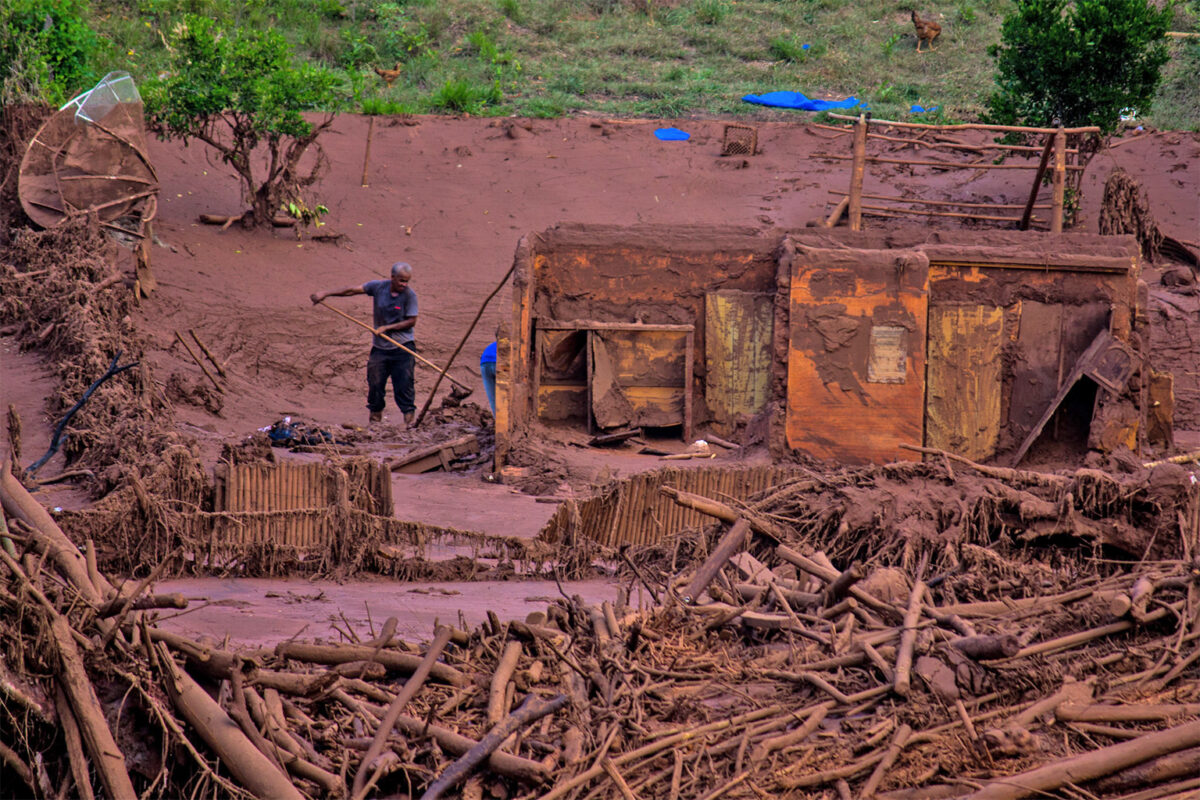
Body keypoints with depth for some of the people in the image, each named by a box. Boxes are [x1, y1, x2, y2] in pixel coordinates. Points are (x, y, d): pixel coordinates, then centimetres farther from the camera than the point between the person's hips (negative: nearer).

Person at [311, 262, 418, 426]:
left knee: (404, 385, -7)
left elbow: (411, 321, -8)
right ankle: (375, 417, 14)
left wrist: (387, 328, -13)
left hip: (403, 347, -3)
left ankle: (409, 419, -4)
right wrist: (326, 294, 4)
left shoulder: (410, 295, -10)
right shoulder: (378, 287, -2)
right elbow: (353, 290, 3)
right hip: (380, 347, 3)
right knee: (375, 383, 3)